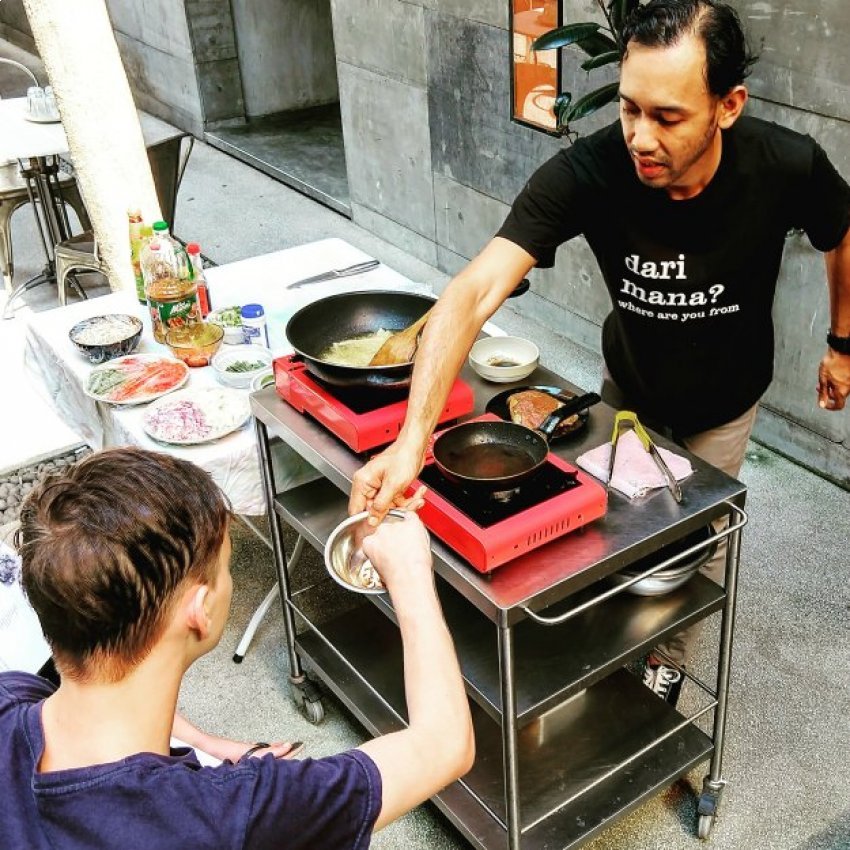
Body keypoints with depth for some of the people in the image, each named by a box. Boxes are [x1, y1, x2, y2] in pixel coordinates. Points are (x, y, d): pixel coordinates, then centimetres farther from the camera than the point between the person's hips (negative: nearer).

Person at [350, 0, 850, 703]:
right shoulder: (585, 174, -36)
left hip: (722, 404, 0)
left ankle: (669, 662, 48)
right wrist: (411, 442, -58)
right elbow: (474, 294, -47)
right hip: (628, 386, 1)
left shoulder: (788, 168, -32)